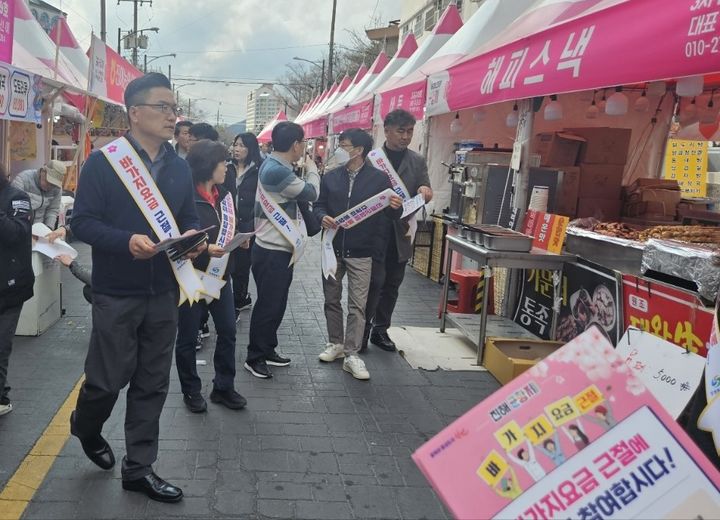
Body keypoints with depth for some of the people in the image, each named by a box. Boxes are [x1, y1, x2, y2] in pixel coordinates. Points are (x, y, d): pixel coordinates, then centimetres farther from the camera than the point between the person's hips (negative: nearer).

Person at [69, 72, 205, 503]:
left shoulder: (180, 167, 10)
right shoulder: (103, 161, -7)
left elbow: (190, 218, 14)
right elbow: (83, 222, -10)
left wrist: (193, 236, -10)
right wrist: (127, 241, -26)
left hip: (164, 293, 5)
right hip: (116, 293, -5)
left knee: (153, 384, 9)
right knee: (108, 379, 4)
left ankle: (139, 468, 23)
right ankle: (86, 426, 39)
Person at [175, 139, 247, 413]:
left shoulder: (222, 195, 7)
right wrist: (204, 249, -28)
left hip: (220, 273, 7)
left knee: (228, 331, 9)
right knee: (187, 336, 8)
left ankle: (223, 387, 24)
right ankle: (191, 391, 24)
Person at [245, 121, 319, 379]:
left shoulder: (274, 166, 10)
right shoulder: (276, 170, -22)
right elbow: (311, 193, -13)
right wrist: (313, 171, 4)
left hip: (279, 249, 10)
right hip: (272, 252, -10)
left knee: (276, 304, 17)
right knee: (268, 305, 0)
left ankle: (268, 350, 29)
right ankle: (254, 358, 13)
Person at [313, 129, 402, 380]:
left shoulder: (379, 178, -4)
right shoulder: (331, 177, 5)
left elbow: (391, 214, 0)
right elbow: (318, 205, 10)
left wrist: (396, 207, -24)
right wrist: (323, 217, -13)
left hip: (361, 252, -4)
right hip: (333, 248, 4)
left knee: (357, 305, -2)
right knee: (331, 299, 13)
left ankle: (351, 354, 4)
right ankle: (336, 343, 30)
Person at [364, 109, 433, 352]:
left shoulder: (418, 161, 8)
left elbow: (426, 192, 4)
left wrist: (425, 192, -19)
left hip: (401, 233, 4)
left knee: (391, 285, 11)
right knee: (375, 281, -6)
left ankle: (380, 330, 24)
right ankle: (362, 329, 8)